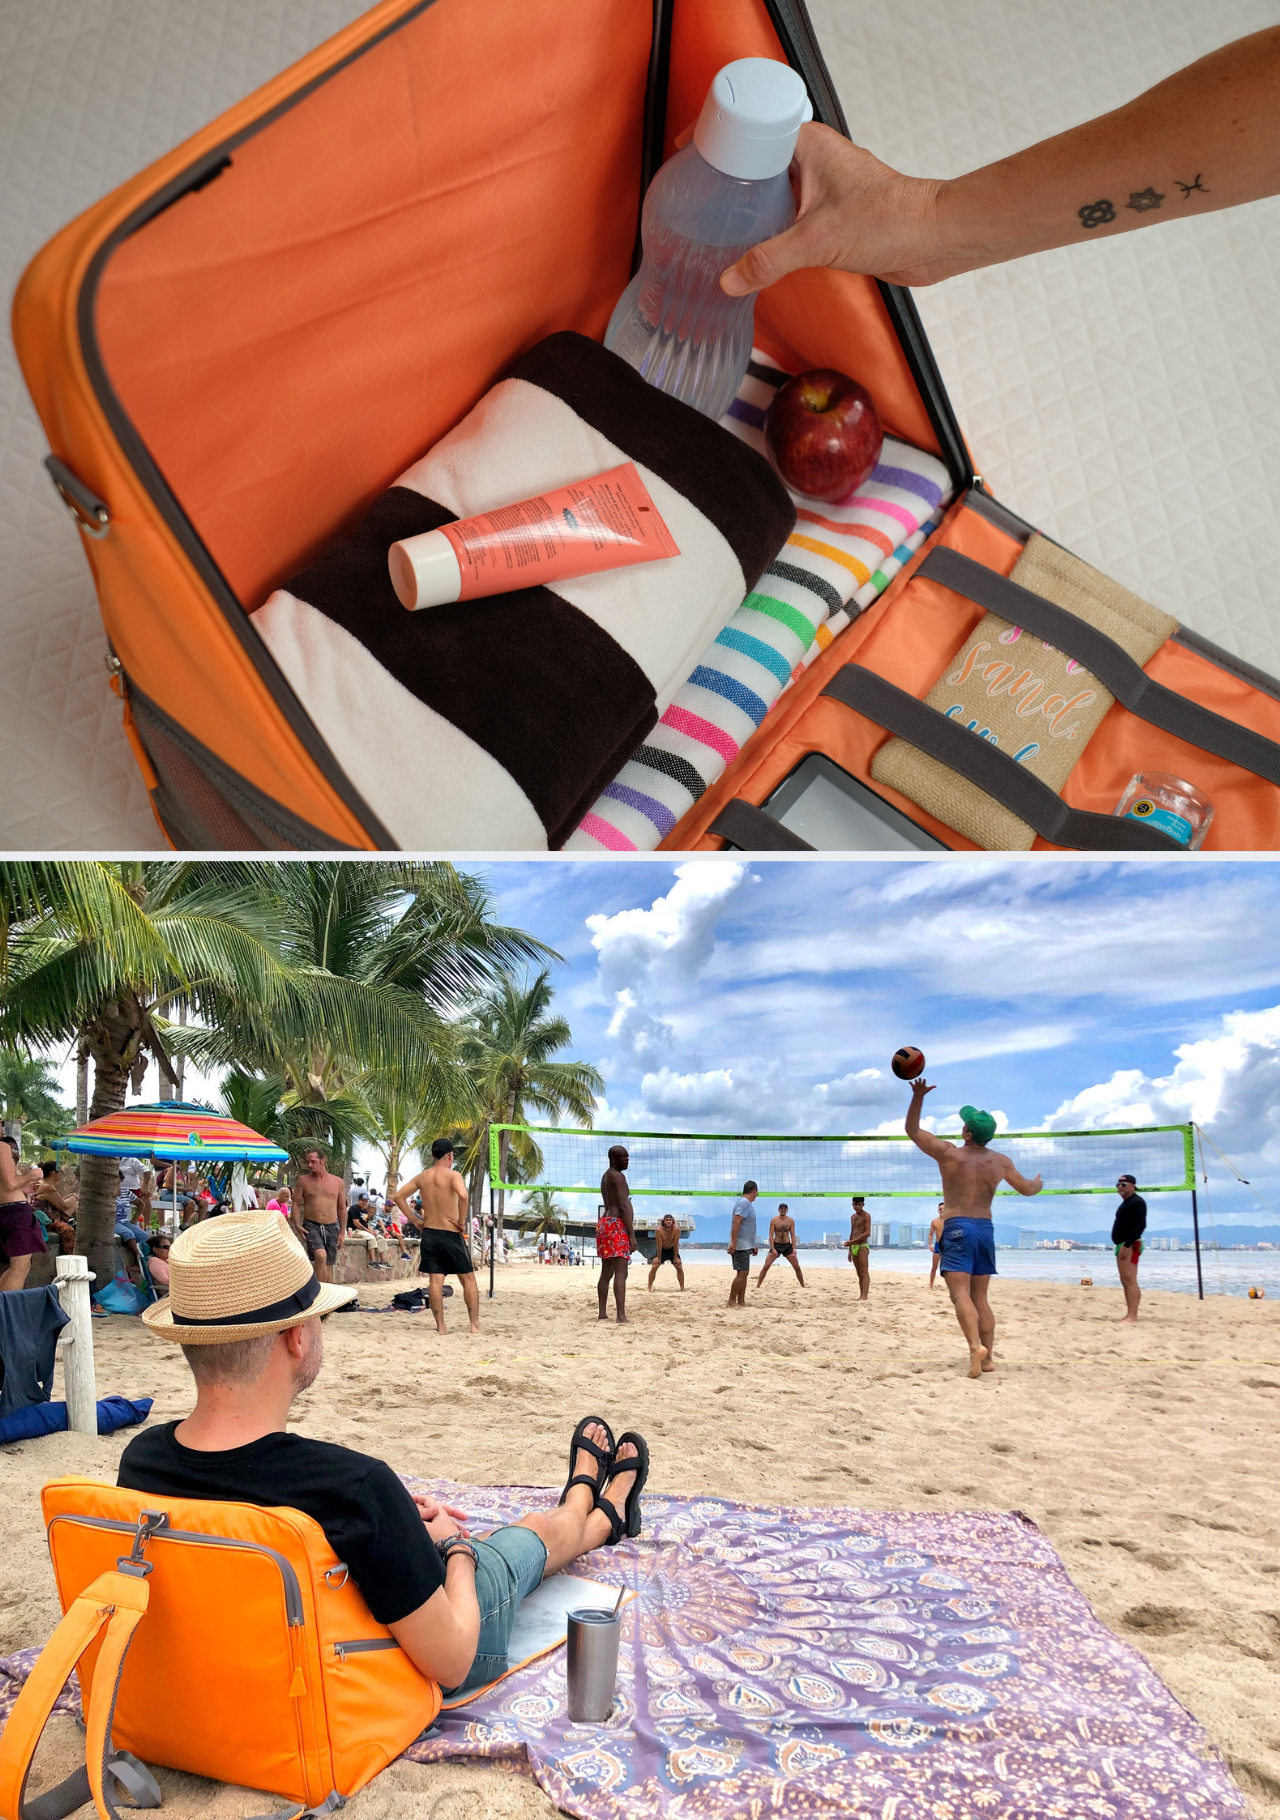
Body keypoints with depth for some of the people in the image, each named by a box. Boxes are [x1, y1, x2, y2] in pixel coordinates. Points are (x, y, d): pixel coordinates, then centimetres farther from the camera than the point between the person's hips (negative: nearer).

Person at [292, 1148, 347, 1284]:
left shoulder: (337, 1181, 7)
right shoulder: (303, 1180, 3)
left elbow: (342, 1208, 12)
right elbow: (296, 1204, 4)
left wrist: (342, 1232, 8)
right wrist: (297, 1225, -10)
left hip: (331, 1227, 3)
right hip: (311, 1225, -2)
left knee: (328, 1266, 7)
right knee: (321, 1256, -27)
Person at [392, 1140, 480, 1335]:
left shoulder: (422, 1177, 8)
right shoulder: (452, 1175, -10)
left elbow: (399, 1196, 10)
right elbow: (462, 1195, -30)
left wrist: (414, 1220, 11)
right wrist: (462, 1221, -16)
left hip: (429, 1233, 5)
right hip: (451, 1234, -4)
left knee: (435, 1281, 3)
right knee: (468, 1279, 6)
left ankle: (440, 1325, 2)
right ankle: (475, 1324, 6)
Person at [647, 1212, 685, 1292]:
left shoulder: (676, 1230, -29)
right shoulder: (659, 1230, -31)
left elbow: (676, 1244, -22)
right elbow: (659, 1245, -24)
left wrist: (675, 1257, -15)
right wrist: (659, 1257, -15)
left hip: (672, 1249, 1)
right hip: (661, 1250, -1)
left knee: (680, 1268, -4)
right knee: (654, 1267, -9)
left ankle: (682, 1288, 6)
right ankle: (649, 1287, -1)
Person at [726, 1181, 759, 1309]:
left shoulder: (746, 1203, 18)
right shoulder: (744, 1202, -14)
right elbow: (736, 1222, -24)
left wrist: (753, 1245, 27)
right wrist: (733, 1243, -30)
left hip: (745, 1245, 10)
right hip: (740, 1245, -10)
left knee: (744, 1273, 9)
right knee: (742, 1273, -11)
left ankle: (741, 1302, 11)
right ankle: (732, 1301, -8)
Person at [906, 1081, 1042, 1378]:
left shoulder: (948, 1153, -6)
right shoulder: (1000, 1161, 5)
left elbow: (912, 1130, 2)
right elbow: (1026, 1188, 21)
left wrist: (918, 1096, 1)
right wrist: (1038, 1183, 44)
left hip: (957, 1228, -5)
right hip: (985, 1228, 5)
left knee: (961, 1294, -13)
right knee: (980, 1297, 12)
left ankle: (976, 1347, -31)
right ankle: (988, 1357, 11)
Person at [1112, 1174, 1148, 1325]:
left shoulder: (1137, 1202, -11)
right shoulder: (1126, 1203, 20)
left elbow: (1141, 1225, -21)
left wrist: (1127, 1245, -25)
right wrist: (1121, 1245, 15)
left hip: (1129, 1246, -11)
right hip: (1122, 1245, 11)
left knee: (1130, 1281, -16)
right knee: (1125, 1281, 10)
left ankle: (1132, 1318, -20)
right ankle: (1130, 1315, 13)